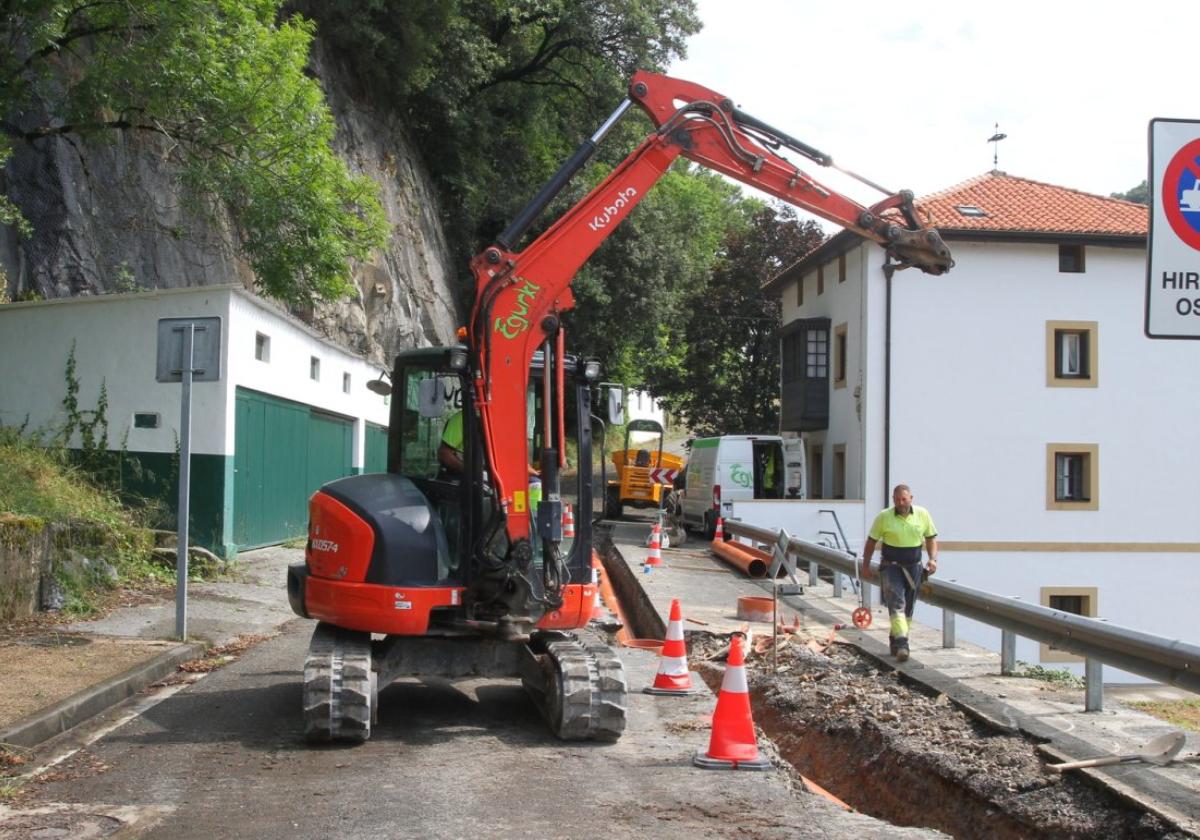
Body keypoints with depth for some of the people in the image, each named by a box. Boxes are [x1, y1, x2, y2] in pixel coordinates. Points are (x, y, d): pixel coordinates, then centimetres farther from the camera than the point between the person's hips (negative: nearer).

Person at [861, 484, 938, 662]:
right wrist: (865, 566, 3)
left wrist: (933, 558, -5)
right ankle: (902, 643, -24)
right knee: (896, 603, -17)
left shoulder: (922, 514, 0)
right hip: (891, 567, -3)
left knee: (908, 607, 10)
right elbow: (872, 541, 1)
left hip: (913, 567, 3)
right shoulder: (884, 517, -7)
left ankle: (895, 640, 26)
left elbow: (931, 538, 10)